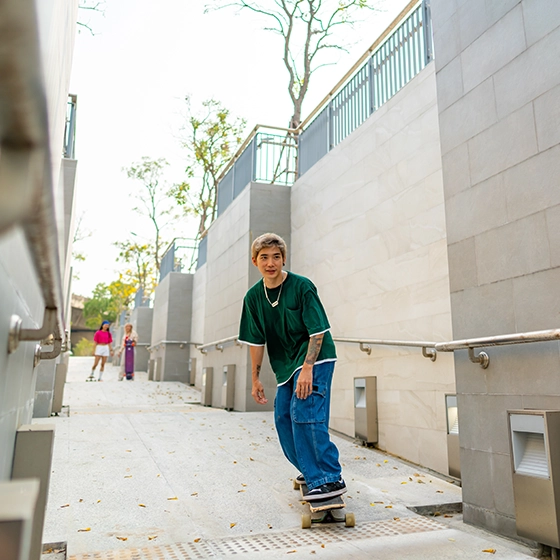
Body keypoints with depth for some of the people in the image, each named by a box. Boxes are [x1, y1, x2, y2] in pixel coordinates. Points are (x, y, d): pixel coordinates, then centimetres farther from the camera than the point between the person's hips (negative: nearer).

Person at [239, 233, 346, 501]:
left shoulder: (301, 286, -16)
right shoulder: (253, 296, -1)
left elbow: (318, 331, -17)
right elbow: (256, 340, 5)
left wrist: (307, 369, -23)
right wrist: (256, 379, 7)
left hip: (315, 359, -7)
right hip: (286, 364, 7)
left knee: (304, 413, -17)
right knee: (283, 417, 9)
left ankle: (330, 479, -7)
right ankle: (311, 470, 29)